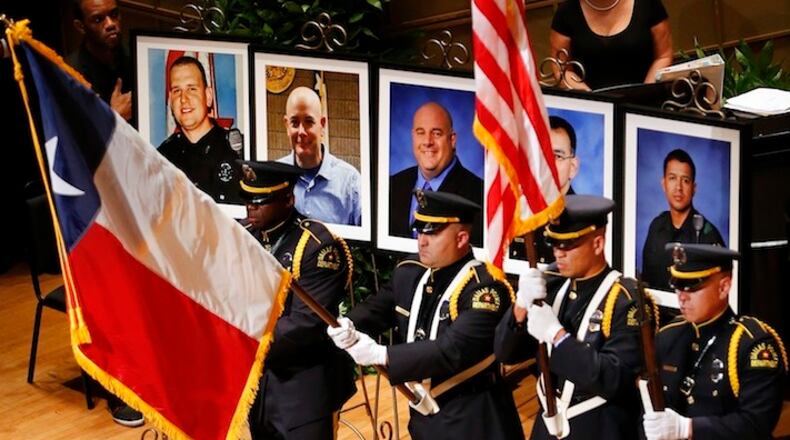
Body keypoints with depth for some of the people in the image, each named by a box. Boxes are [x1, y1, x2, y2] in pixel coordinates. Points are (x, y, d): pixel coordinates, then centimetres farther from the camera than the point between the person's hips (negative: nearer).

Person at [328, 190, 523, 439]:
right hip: (424, 411, 7)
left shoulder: (484, 287, -22)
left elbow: (453, 351, -30)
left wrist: (382, 355, -32)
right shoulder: (409, 272, 4)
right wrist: (349, 326, -15)